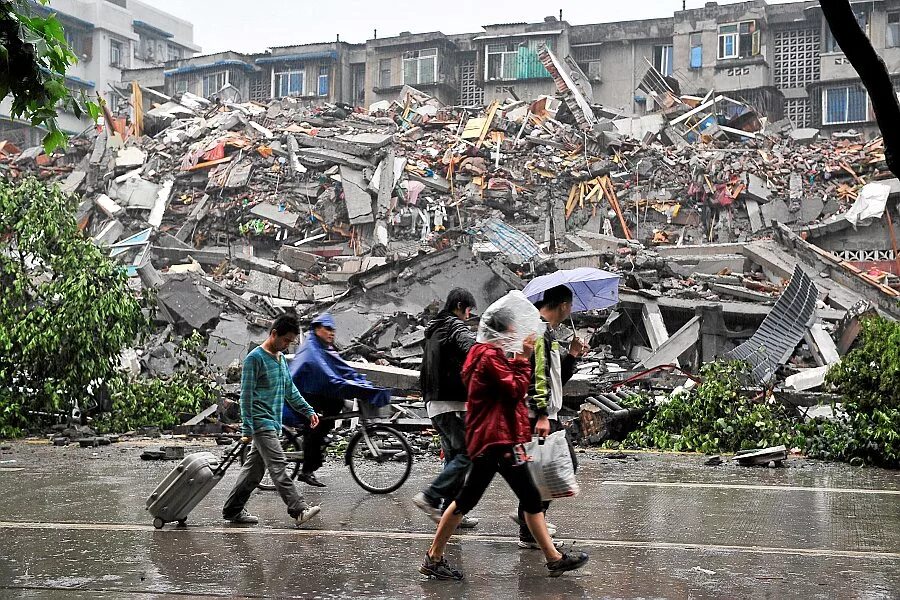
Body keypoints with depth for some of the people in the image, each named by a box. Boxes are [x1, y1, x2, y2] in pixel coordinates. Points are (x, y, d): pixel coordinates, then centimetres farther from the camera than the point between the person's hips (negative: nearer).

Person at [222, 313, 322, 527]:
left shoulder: (281, 359, 17)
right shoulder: (255, 358, -10)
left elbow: (290, 390, 26)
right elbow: (246, 395, -13)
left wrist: (308, 411, 19)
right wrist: (247, 429, -16)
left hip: (273, 424, 9)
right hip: (261, 423, -9)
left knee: (254, 471, 11)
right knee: (278, 466, -14)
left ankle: (232, 510, 18)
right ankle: (299, 509, -21)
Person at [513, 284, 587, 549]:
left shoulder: (547, 332, 19)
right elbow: (536, 374, -22)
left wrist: (572, 355, 13)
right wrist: (542, 415, -26)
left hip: (548, 415, 11)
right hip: (537, 416, -11)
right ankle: (530, 534, 2)